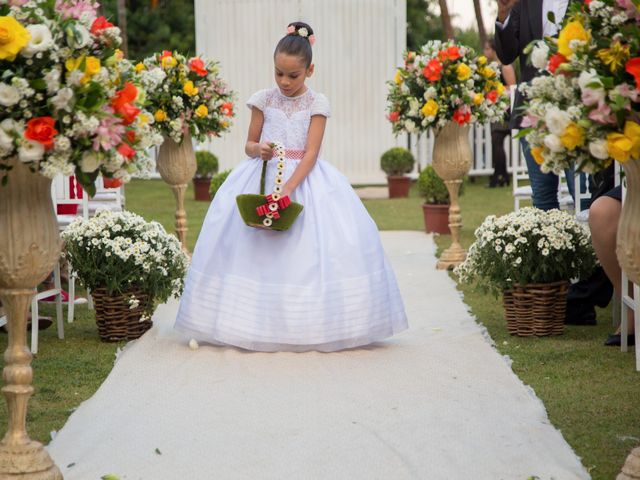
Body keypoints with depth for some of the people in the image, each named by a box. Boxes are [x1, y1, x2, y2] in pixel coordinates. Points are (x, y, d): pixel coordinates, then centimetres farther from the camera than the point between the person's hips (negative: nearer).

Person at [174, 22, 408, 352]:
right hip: (263, 176, 2)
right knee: (252, 246, -6)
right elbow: (249, 145, 10)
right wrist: (259, 149, -16)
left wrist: (288, 188, -23)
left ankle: (310, 324, -3)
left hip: (304, 177, -2)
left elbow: (311, 152, -10)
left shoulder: (317, 103, -3)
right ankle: (256, 323, 0)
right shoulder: (263, 100, 4)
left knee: (309, 247, -11)